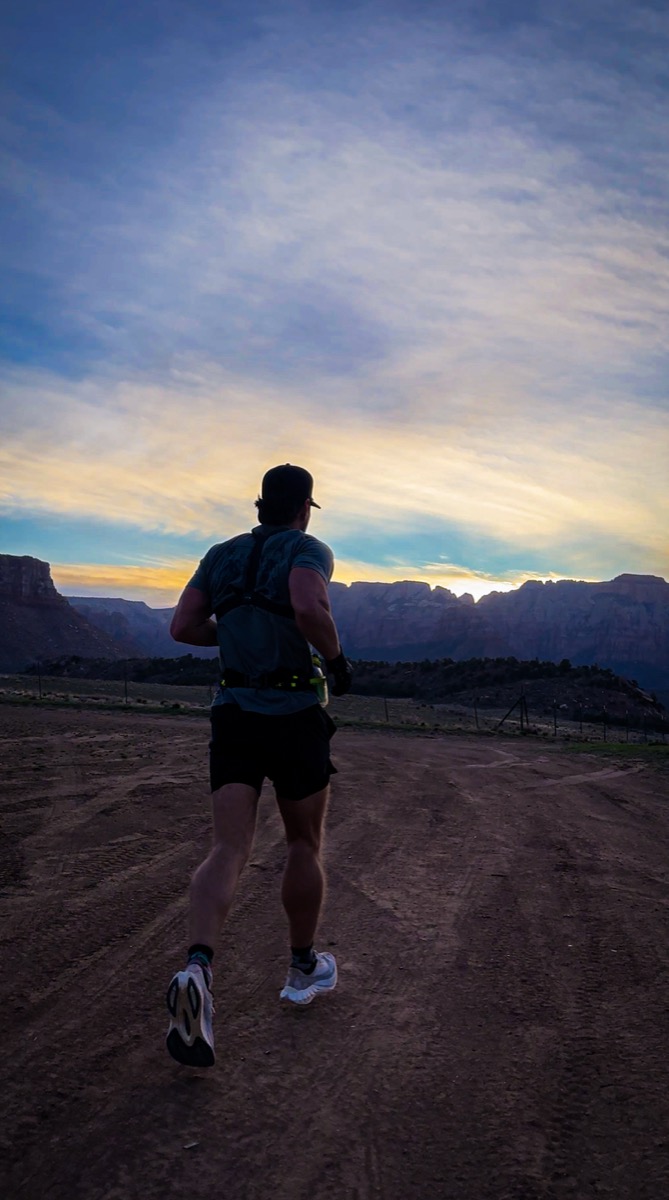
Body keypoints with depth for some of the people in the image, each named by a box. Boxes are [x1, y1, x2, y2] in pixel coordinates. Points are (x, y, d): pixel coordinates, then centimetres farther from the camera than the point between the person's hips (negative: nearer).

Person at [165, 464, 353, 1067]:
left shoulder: (223, 554, 11)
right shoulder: (308, 549, -6)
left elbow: (182, 626, 7)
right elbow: (309, 610, -26)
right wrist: (337, 658, -8)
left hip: (233, 713, 4)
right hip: (295, 716, -4)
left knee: (229, 851, -3)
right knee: (305, 844, 15)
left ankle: (197, 971, -27)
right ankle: (303, 969, 30)